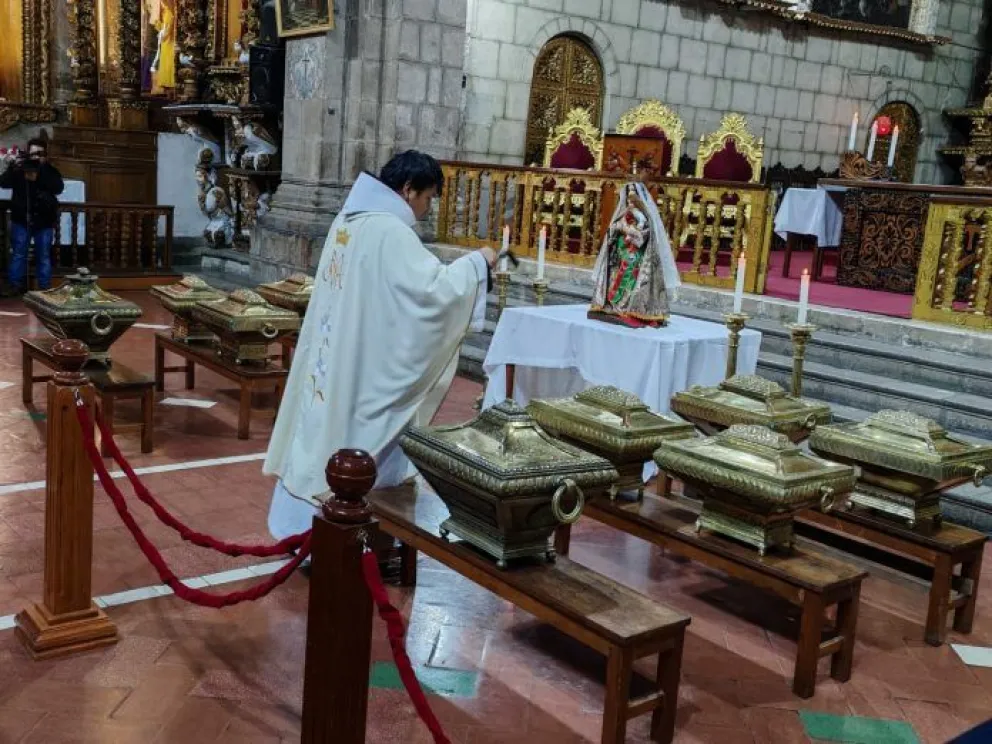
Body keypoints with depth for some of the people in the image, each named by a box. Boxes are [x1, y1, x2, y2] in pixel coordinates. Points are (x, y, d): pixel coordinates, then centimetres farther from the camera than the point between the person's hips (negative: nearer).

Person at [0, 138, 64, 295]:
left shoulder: (51, 172, 3)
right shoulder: (18, 168, 4)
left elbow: (58, 188, -15)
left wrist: (39, 175, -25)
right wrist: (14, 167, -22)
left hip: (44, 221, 0)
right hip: (21, 219, 0)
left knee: (44, 256, 4)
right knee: (18, 254, 1)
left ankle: (45, 289, 8)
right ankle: (16, 287, 6)